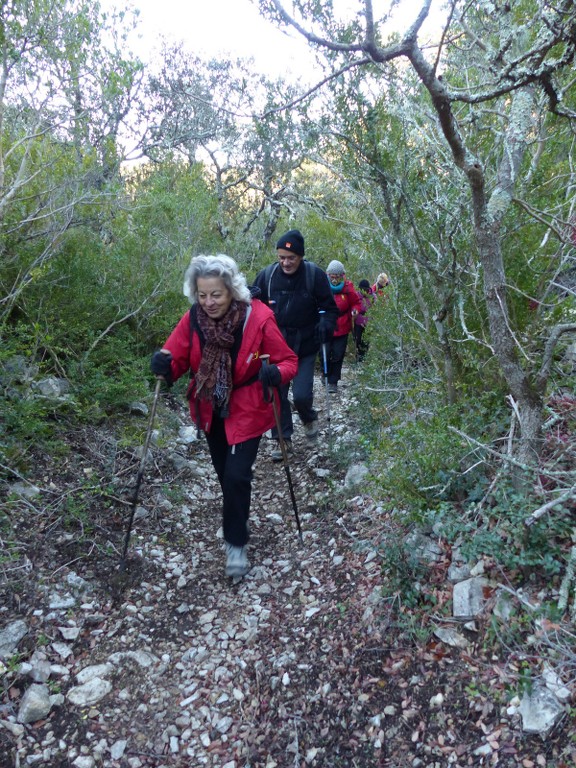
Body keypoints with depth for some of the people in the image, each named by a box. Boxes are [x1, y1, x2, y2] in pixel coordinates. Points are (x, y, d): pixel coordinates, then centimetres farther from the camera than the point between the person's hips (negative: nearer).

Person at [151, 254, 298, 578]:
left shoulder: (258, 318, -25)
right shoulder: (193, 319, -16)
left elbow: (289, 360, -17)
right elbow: (177, 360, -10)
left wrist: (275, 373, -39)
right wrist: (165, 365, -33)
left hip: (247, 411, -4)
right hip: (210, 409, 4)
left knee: (237, 474, -11)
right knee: (224, 472, 20)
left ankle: (237, 542, 12)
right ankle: (236, 520, 50)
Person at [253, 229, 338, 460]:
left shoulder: (314, 275, -12)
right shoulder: (267, 275, -7)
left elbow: (330, 308, -5)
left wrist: (325, 327, -22)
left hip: (305, 347, -2)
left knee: (301, 394, -7)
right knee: (276, 394, 4)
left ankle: (309, 417, 28)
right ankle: (283, 438, 22)